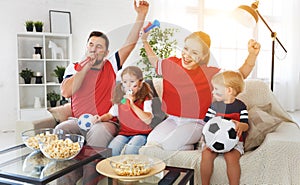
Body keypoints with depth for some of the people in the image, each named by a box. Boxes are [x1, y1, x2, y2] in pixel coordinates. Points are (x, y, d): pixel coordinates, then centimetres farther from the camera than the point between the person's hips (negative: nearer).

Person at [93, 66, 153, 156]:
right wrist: (101, 118, -4)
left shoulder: (145, 100, -6)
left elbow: (148, 120, -19)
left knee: (129, 150, -30)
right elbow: (110, 114, 20)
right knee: (111, 149, -23)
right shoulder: (120, 100, 8)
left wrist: (132, 105, -25)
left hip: (140, 134, -3)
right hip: (124, 132, 4)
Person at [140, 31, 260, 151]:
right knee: (152, 140, -19)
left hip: (195, 123, -4)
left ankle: (189, 147, 7)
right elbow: (155, 61, 22)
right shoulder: (171, 64, 0)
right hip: (172, 120, 4)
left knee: (168, 144, -26)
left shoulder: (210, 73, -8)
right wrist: (144, 40, 18)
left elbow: (240, 75, 1)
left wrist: (252, 55, -13)